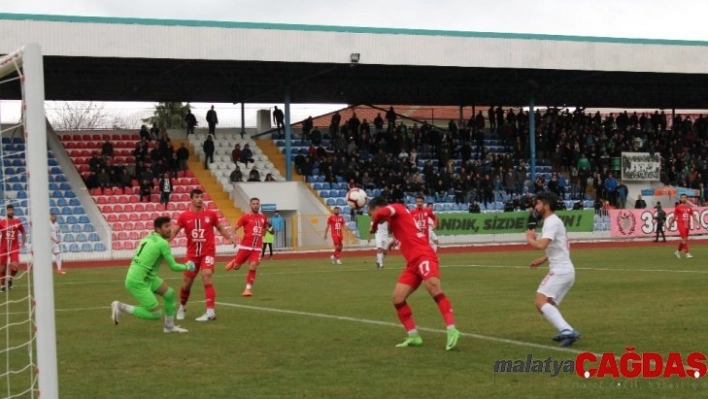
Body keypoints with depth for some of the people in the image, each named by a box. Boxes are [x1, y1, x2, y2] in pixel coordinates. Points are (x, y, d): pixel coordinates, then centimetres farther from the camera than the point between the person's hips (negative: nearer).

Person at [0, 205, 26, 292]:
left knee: (16, 267, -17)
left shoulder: (18, 222, 2)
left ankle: (10, 278, 14)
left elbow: (23, 233, 14)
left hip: (14, 248, 0)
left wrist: (23, 243, 6)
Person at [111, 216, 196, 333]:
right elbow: (173, 266, -8)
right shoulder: (163, 243, -15)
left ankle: (169, 326, 25)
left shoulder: (149, 238, 10)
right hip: (137, 282, -9)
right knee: (156, 314, -5)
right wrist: (187, 267, 10)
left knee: (170, 293, 12)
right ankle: (121, 307, 1)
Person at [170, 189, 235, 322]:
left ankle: (210, 312, -21)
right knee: (187, 283, 9)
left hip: (208, 253, -2)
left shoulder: (211, 214, -1)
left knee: (206, 279, -20)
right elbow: (174, 231, -1)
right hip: (192, 254, 2)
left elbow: (220, 228, 11)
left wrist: (229, 237, -6)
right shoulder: (184, 216, -2)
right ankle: (182, 307, 35)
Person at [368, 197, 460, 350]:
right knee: (397, 298, 2)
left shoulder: (396, 208, 2)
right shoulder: (395, 216, 27)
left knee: (433, 286, -29)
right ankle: (413, 336, 7)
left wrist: (374, 227, -5)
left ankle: (452, 331, -36)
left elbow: (382, 213, -22)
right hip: (413, 263, 10)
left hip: (423, 256, -10)